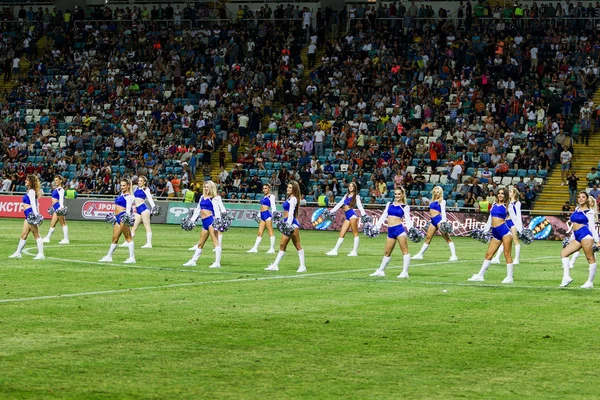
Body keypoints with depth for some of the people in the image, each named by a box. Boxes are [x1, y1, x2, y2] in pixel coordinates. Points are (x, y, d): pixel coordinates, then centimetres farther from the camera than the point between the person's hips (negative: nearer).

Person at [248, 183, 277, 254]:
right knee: (260, 232, 7)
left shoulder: (271, 196, -3)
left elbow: (273, 206, -11)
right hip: (262, 215, 9)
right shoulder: (264, 197, 20)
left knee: (270, 231, -6)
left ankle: (272, 249, -5)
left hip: (267, 214, -9)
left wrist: (273, 214, -21)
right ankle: (255, 248, 8)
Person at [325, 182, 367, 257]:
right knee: (341, 233, 5)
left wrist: (364, 215, -24)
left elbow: (360, 206, -9)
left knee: (355, 233, -5)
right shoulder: (346, 196, 21)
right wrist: (331, 211, 21)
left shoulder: (356, 197, 4)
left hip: (352, 215, -7)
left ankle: (355, 251, -5)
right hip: (347, 217, 7)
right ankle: (335, 250, 6)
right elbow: (339, 204, 24)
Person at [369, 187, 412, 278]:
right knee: (386, 252, 12)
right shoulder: (389, 204, 16)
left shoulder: (405, 207, 4)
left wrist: (410, 229, -18)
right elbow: (384, 216, 19)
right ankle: (381, 270, 22)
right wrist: (377, 226, 13)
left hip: (399, 229, -5)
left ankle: (405, 272, -6)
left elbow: (408, 220, -3)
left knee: (404, 250, -6)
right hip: (390, 231, 5)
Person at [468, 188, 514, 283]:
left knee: (507, 254, -4)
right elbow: (490, 220, 24)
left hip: (504, 230, -6)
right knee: (488, 254, 7)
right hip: (495, 233, 6)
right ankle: (480, 275, 11)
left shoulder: (507, 206, 2)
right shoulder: (494, 205, 17)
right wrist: (485, 230, 25)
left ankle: (509, 277, 0)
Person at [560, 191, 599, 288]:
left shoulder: (589, 212, -2)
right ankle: (566, 277, -5)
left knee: (590, 258, -4)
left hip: (585, 235, -8)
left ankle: (590, 282, -1)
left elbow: (592, 227, -4)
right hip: (577, 237, 8)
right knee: (564, 253, 0)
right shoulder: (577, 209, 17)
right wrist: (571, 238, 25)